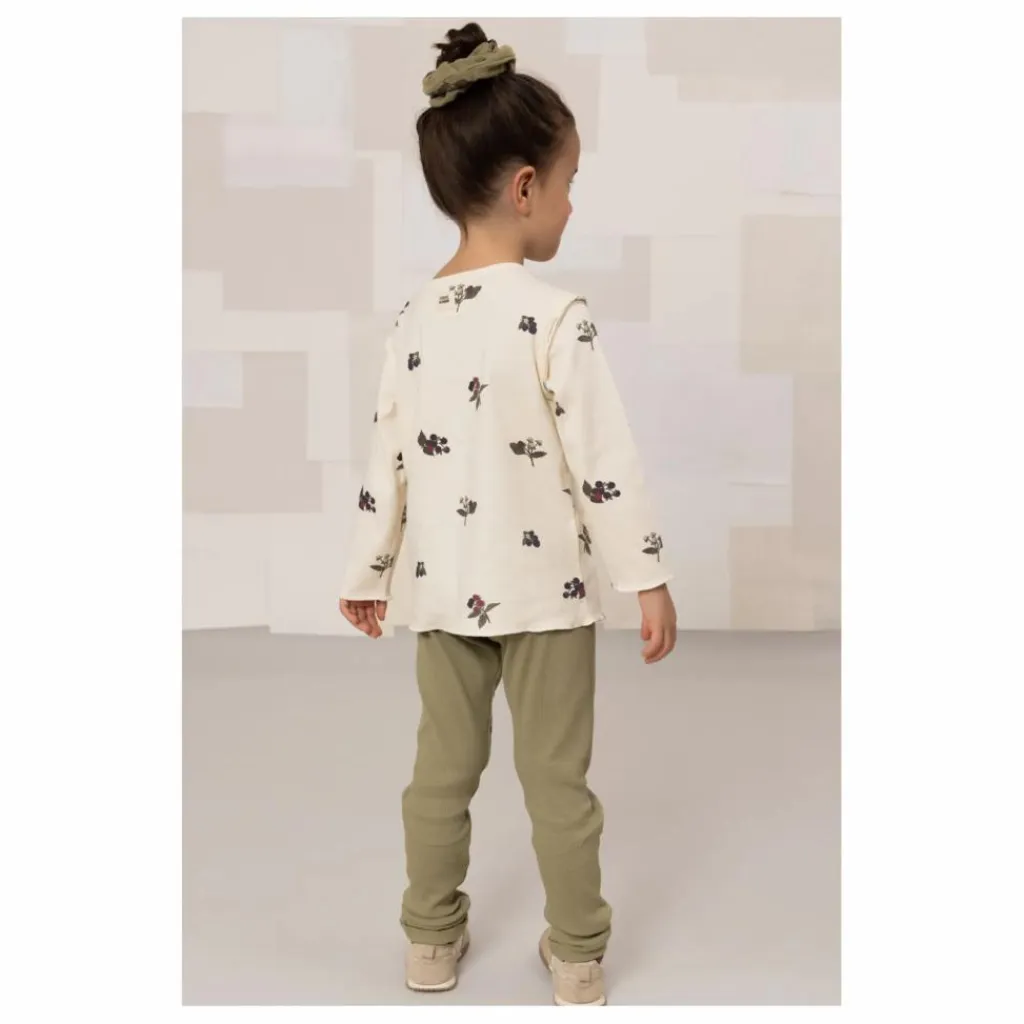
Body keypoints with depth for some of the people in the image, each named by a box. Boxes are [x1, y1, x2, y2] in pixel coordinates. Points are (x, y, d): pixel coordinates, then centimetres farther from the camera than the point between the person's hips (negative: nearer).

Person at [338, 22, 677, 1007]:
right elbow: (605, 462, -16)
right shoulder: (556, 316, -16)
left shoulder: (414, 319, 0)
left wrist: (366, 573, 15)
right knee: (557, 778, 10)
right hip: (545, 587, -4)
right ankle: (577, 956, 25)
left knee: (443, 768, 17)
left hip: (446, 591, 4)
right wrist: (648, 576, -8)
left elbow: (388, 461, 5)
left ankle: (431, 940, 31)